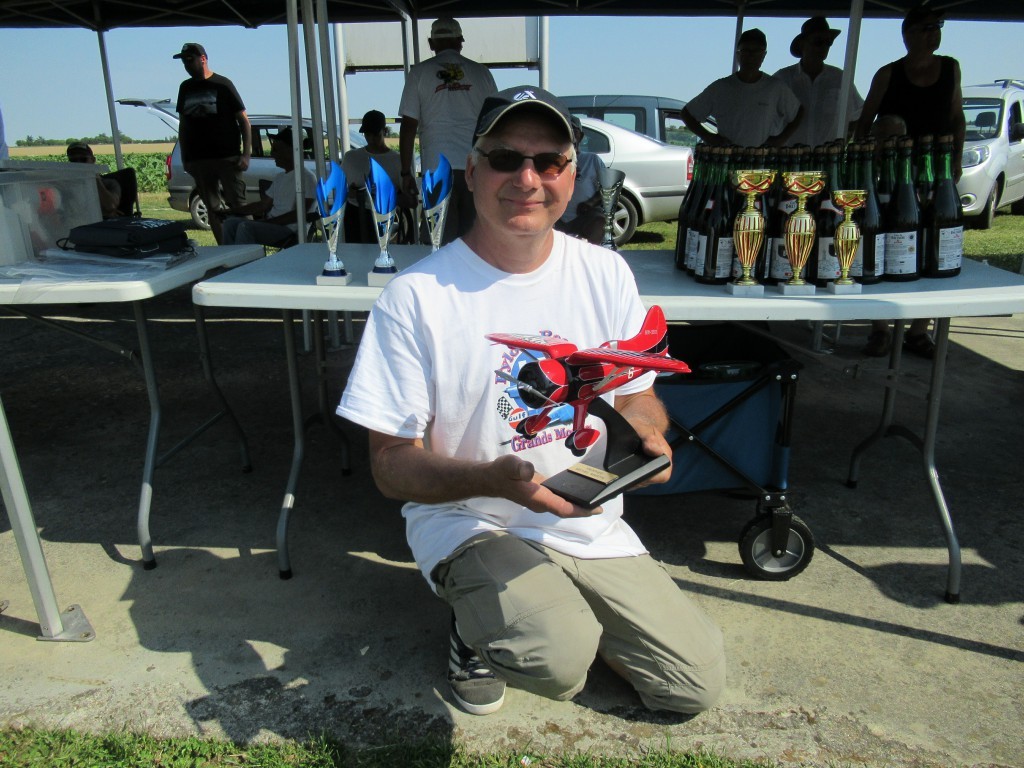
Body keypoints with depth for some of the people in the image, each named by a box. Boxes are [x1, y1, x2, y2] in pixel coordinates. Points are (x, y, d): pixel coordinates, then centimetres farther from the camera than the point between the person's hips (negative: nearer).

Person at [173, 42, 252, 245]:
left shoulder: (223, 84, 2)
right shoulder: (185, 88, 15)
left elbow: (244, 121, -1)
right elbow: (183, 124, 19)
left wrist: (246, 154, -11)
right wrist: (184, 157, 12)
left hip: (227, 158, -5)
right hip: (198, 160, 5)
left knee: (238, 205, -8)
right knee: (213, 209, 4)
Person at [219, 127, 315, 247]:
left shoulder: (306, 176, -7)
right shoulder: (280, 178, 22)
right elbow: (263, 205, 23)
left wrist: (267, 222, -17)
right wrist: (231, 211, 15)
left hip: (289, 229, -9)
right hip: (271, 224, 9)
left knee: (245, 227, -27)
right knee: (230, 222, -4)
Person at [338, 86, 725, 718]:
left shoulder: (606, 273, 0)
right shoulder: (416, 295, -15)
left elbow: (638, 395, 9)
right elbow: (392, 464, -12)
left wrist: (646, 435, -16)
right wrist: (494, 480, -30)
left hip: (593, 523, 5)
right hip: (469, 523, -4)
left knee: (699, 684, 2)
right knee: (559, 661, -30)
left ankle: (562, 612, 25)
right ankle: (480, 627, 6)